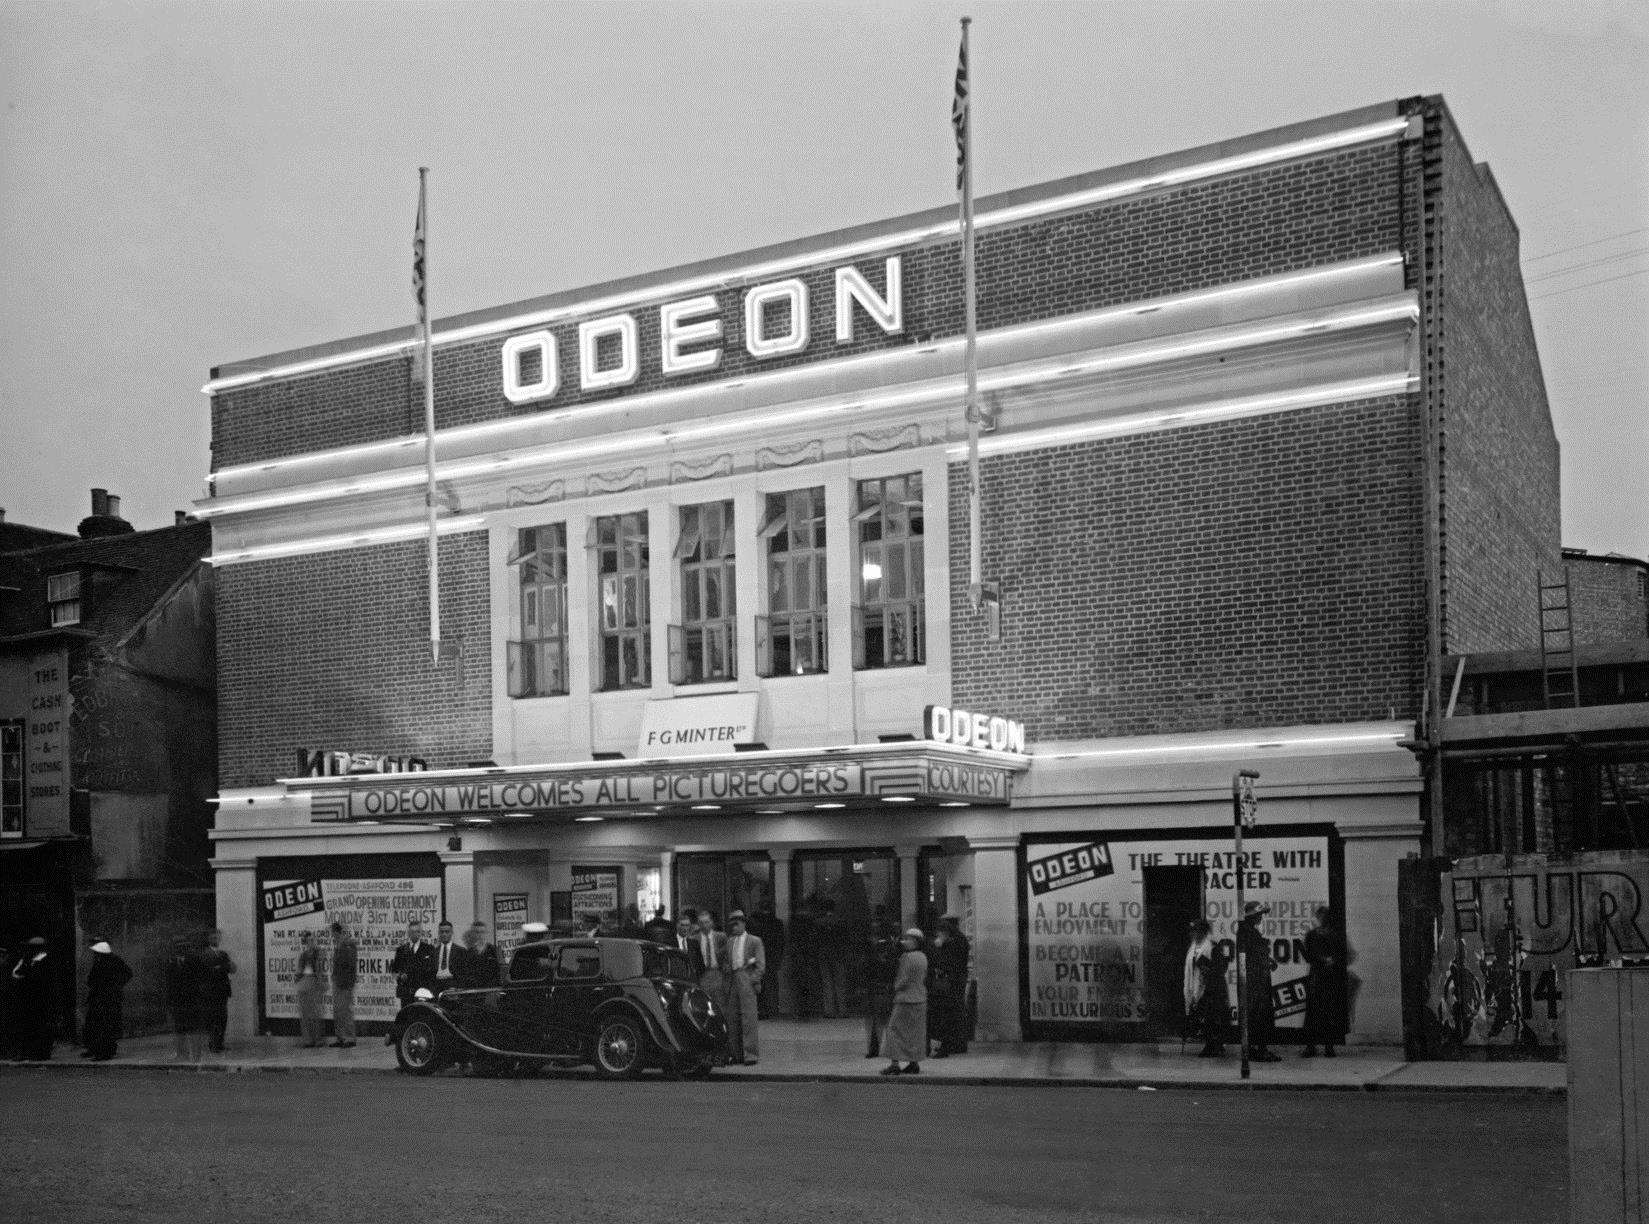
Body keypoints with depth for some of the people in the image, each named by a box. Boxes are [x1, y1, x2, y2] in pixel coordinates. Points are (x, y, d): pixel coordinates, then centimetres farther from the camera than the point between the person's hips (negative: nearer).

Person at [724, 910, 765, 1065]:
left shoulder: (754, 941, 6)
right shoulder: (729, 941, 18)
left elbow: (761, 964, 2)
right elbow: (726, 961, 19)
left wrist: (755, 981, -7)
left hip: (747, 980, -5)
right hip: (732, 981, 5)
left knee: (749, 1017, -9)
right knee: (732, 1018, 3)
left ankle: (751, 1054, -8)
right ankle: (737, 1054, 10)